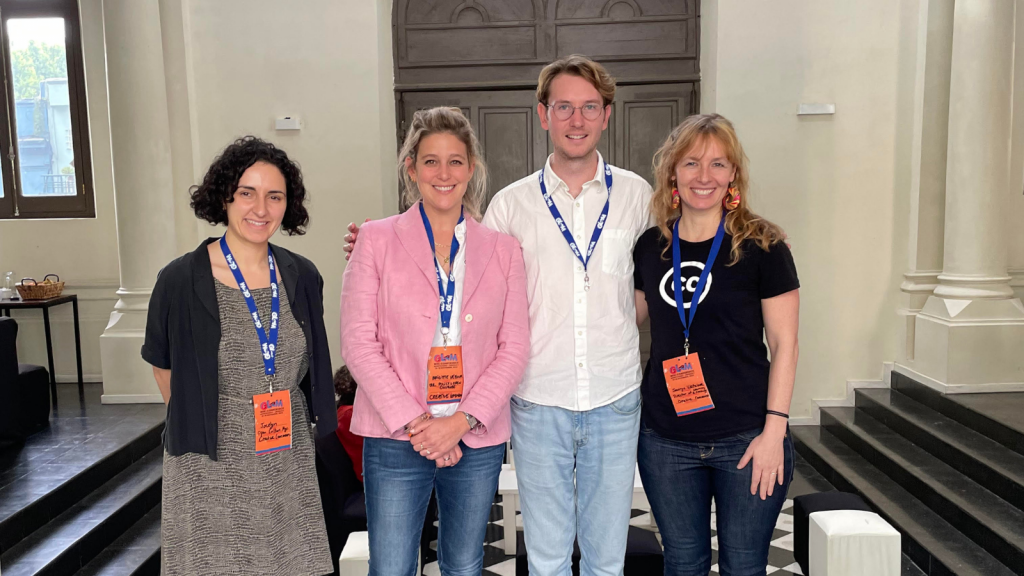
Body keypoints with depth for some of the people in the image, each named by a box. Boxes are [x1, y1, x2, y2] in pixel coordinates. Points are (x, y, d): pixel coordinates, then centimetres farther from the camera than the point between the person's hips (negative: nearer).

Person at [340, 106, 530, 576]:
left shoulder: (503, 250, 4)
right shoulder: (377, 240, -1)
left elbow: (514, 349, 1)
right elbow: (358, 344, -6)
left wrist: (462, 421, -11)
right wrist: (414, 423, -12)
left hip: (478, 439, 2)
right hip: (396, 439, -2)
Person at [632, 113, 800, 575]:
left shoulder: (761, 246, -6)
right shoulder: (650, 246, 3)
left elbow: (783, 344, -6)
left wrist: (774, 430, -10)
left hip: (746, 441, -2)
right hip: (667, 442, 3)